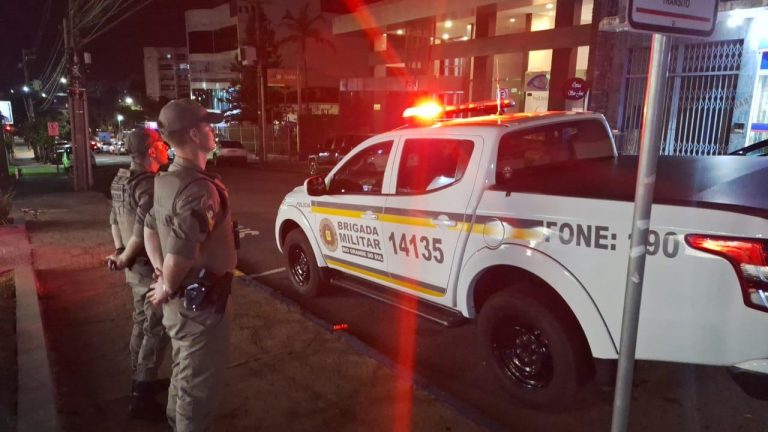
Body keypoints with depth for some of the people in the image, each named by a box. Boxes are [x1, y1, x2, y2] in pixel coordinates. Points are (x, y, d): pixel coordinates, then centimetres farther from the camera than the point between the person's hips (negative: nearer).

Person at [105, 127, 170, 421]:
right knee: (156, 330, 1)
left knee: (142, 324, 21)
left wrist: (119, 251, 10)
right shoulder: (150, 185, -24)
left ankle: (140, 380, 36)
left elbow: (114, 217, 13)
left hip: (136, 266, 9)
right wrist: (124, 259, -14)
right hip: (151, 268, -9)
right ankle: (141, 396, 10)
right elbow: (142, 231, -28)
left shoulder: (121, 180, 6)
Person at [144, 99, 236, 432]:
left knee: (184, 374, 29)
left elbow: (150, 228, 15)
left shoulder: (167, 181, 4)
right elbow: (180, 254, -35)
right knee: (199, 385, 9)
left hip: (181, 300, 10)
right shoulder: (199, 189, -28)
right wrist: (167, 289, -17)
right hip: (200, 303, -10)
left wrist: (163, 277, 9)